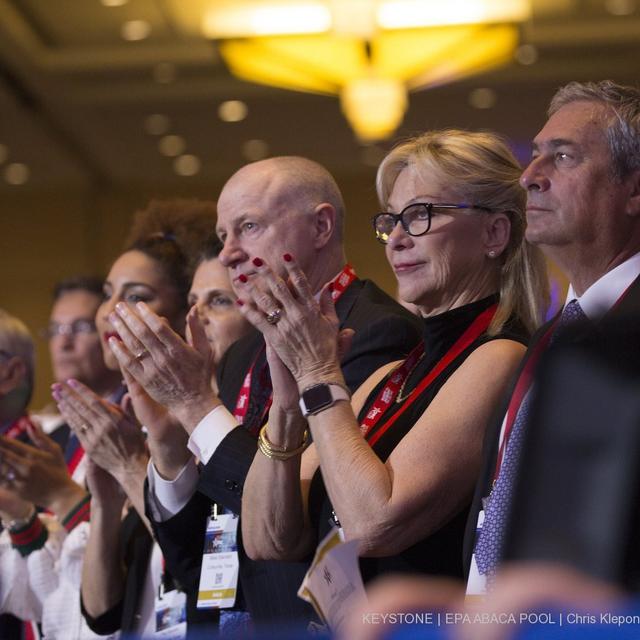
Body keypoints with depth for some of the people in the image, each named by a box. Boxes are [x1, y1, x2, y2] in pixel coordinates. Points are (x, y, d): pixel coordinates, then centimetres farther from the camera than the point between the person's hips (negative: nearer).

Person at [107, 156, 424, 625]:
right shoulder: (242, 357, 8)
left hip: (332, 623, -6)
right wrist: (169, 459, -10)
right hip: (250, 622, 6)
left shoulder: (380, 331, -15)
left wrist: (196, 403, -18)